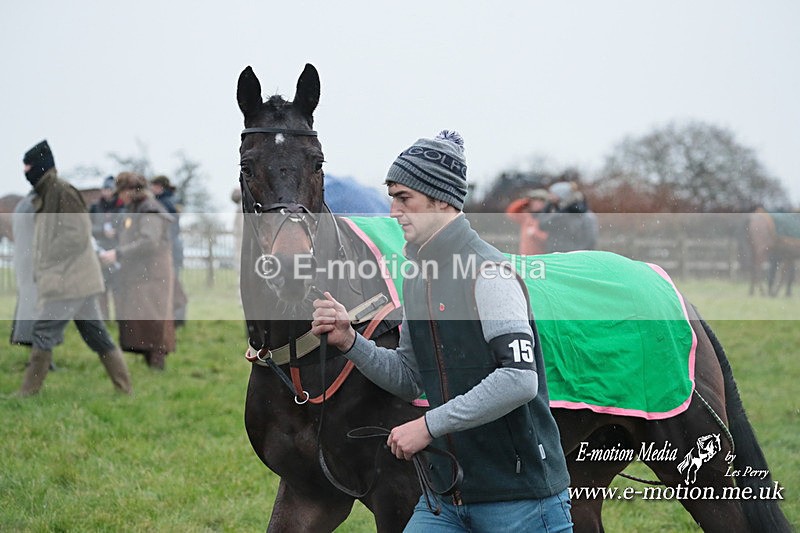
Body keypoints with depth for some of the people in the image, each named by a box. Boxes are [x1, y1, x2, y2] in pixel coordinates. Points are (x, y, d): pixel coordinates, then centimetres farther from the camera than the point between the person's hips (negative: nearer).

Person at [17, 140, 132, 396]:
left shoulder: (61, 192, -14)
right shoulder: (46, 194, 17)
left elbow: (77, 235, -20)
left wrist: (46, 262, -15)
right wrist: (40, 269, 11)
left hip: (67, 280, -10)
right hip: (76, 280, 10)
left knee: (43, 333, -6)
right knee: (97, 336, 9)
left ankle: (28, 393, -1)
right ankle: (125, 388, 10)